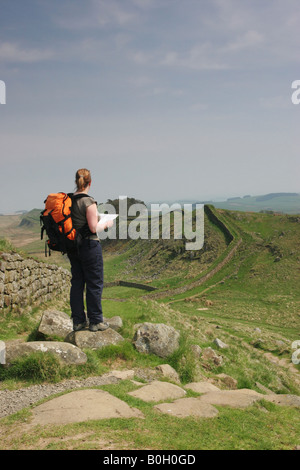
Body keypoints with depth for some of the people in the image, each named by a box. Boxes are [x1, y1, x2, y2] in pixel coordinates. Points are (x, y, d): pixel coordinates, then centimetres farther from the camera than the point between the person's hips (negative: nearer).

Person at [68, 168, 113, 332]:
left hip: (72, 246, 7)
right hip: (89, 245, -7)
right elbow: (94, 228, -17)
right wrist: (106, 224, 0)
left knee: (77, 282, 13)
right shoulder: (89, 202, -17)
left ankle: (78, 321, 20)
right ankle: (95, 321, 12)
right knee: (94, 283, 4)